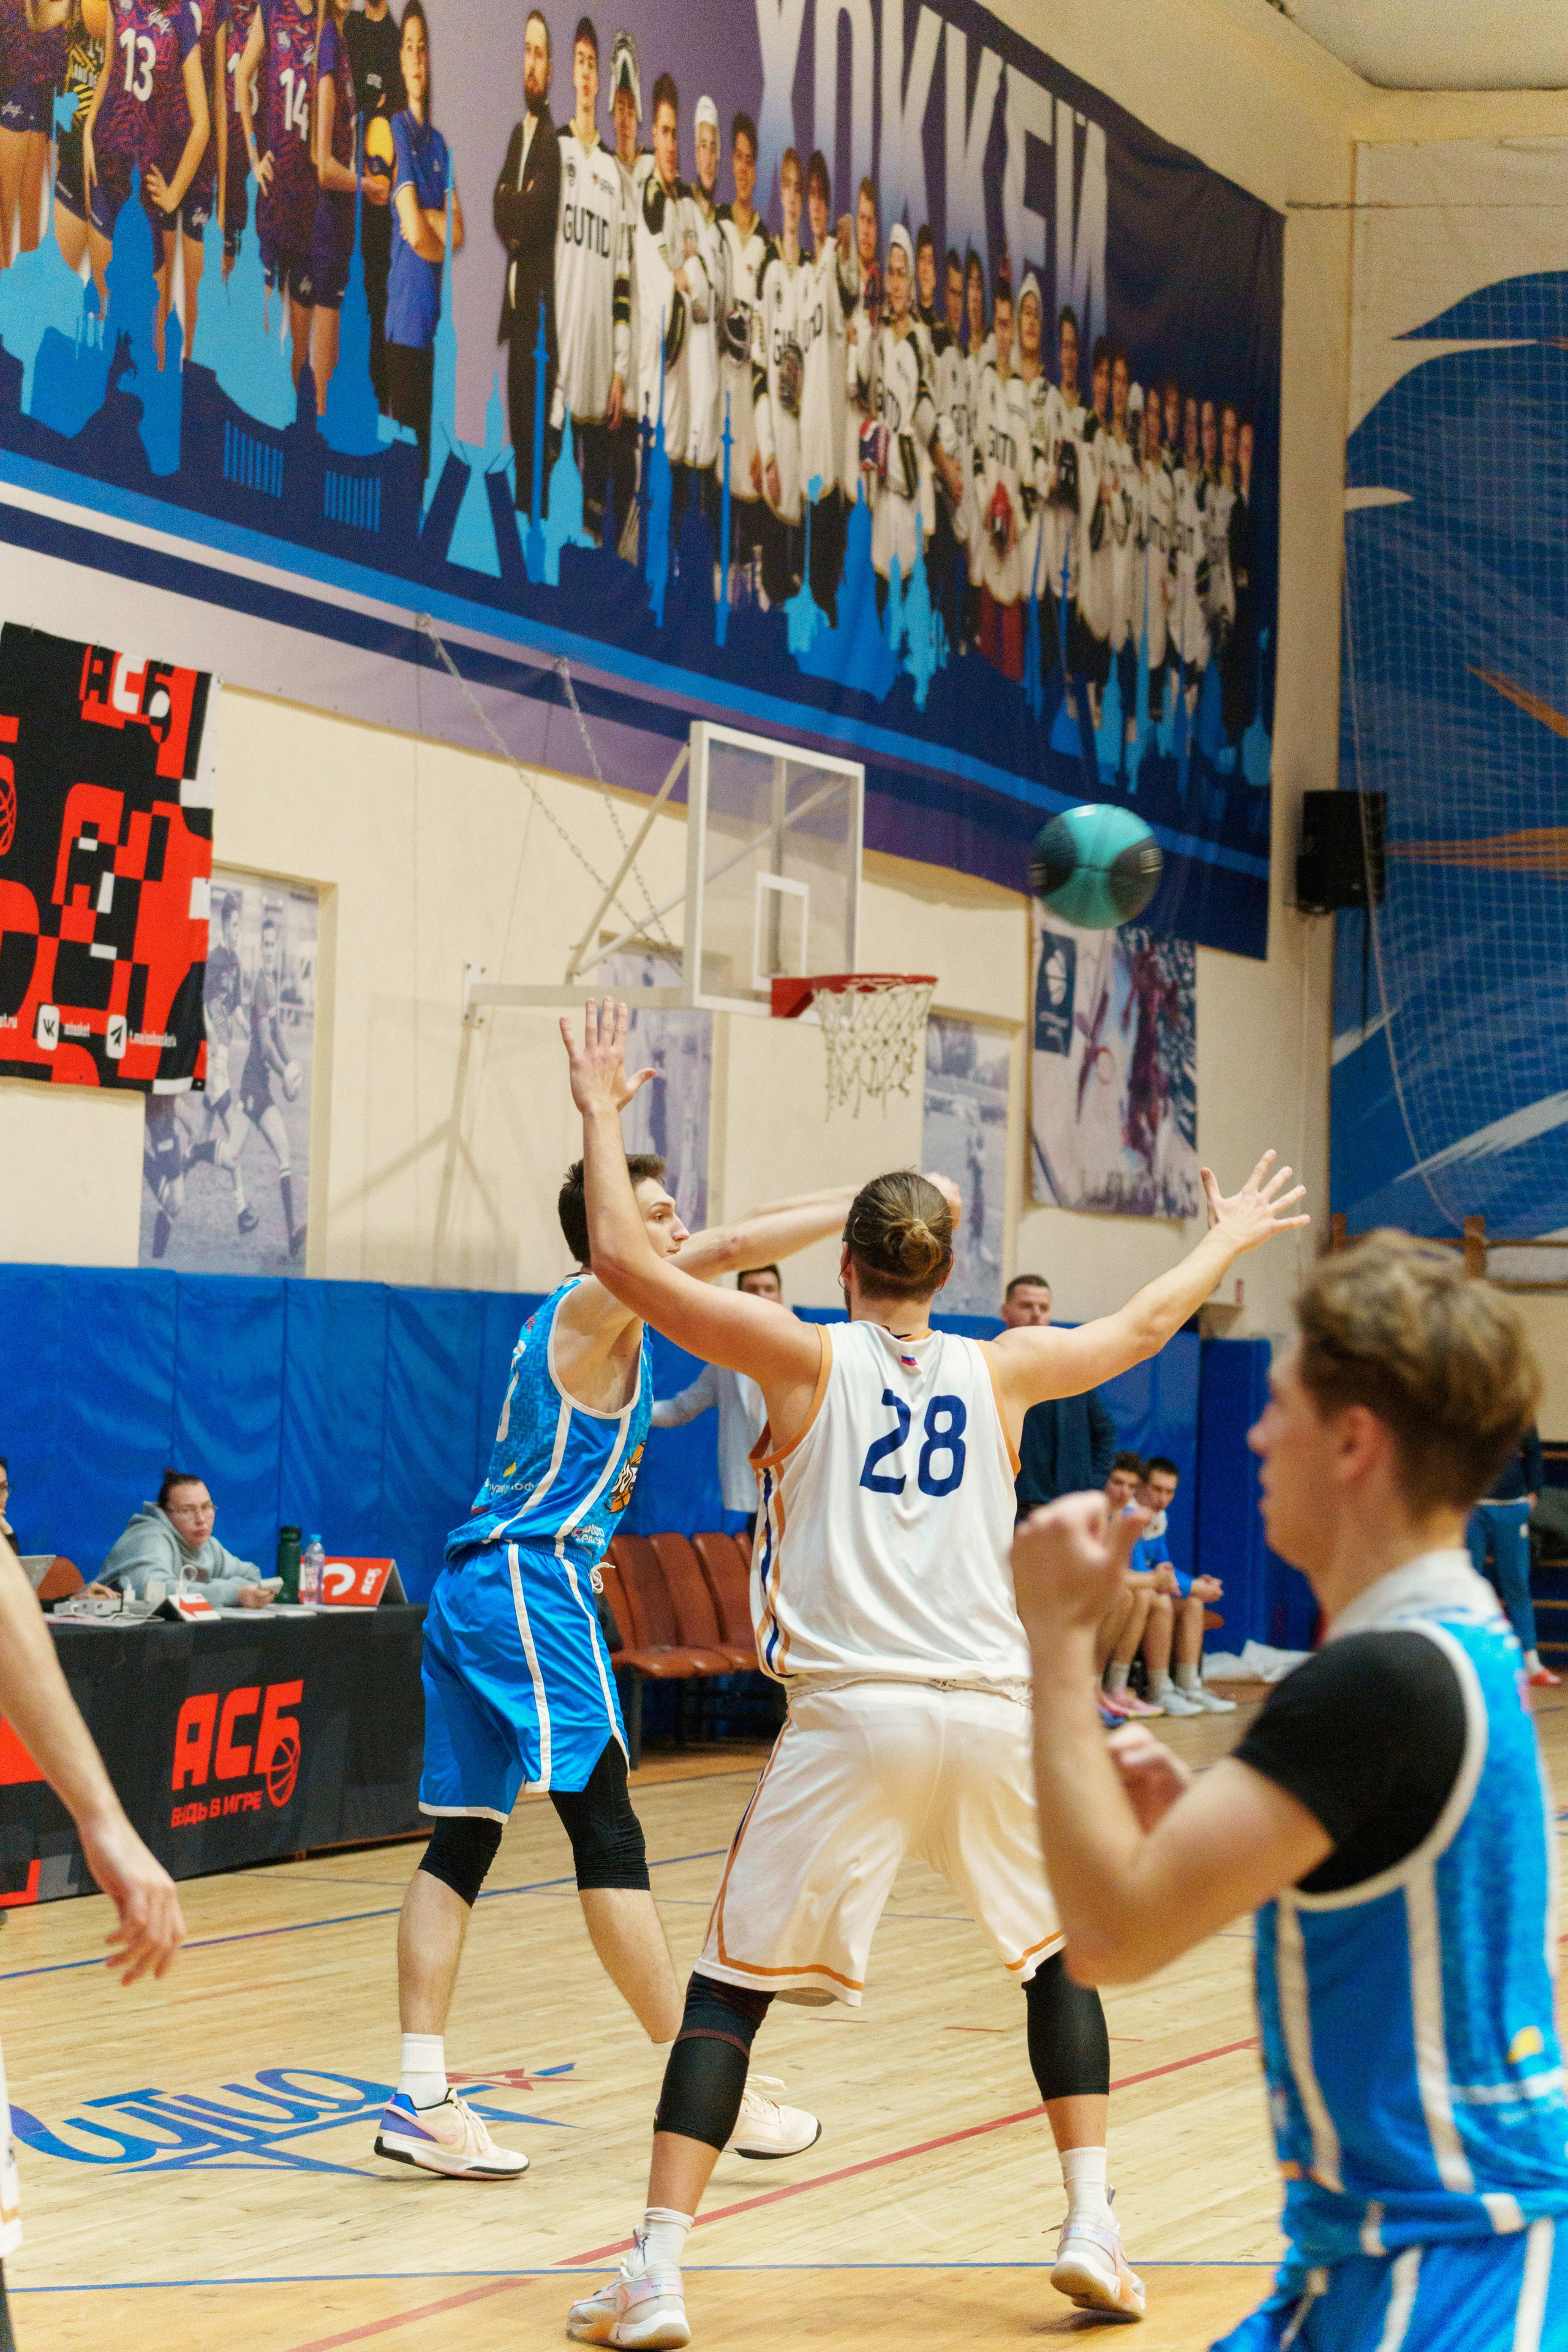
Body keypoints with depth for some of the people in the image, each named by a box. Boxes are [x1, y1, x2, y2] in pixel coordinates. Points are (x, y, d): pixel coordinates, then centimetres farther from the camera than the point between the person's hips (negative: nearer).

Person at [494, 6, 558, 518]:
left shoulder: (553, 138, -10)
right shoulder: (517, 132, 18)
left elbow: (537, 210, -19)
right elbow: (499, 205, 11)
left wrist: (510, 209, -3)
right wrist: (513, 218, -8)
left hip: (539, 298, -9)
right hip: (514, 291, 9)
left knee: (534, 410, -8)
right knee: (516, 403, 12)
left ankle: (534, 506, -6)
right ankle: (518, 499, 18)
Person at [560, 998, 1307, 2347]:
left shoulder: (807, 1360, 2)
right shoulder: (999, 1374, 10)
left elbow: (627, 1262, 0)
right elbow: (1147, 1324, 27)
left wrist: (602, 1115, 12)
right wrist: (1233, 1237, 44)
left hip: (851, 1716, -2)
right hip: (995, 1713, 2)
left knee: (729, 1987, 5)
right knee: (1062, 1952, 25)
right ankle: (1093, 2225, 20)